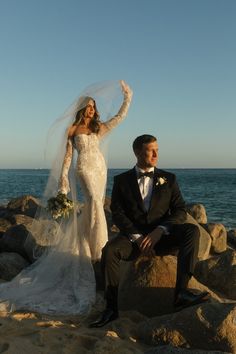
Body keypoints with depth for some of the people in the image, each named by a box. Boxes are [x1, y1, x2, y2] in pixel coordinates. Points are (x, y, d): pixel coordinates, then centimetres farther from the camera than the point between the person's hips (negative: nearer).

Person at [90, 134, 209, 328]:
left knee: (192, 230, -27)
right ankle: (112, 308, -18)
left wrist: (160, 230, -16)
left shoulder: (169, 179, 10)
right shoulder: (122, 180, 7)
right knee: (109, 250, -31)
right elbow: (117, 214, -1)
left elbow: (180, 211, 2)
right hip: (133, 235, -1)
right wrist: (136, 237, -16)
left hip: (162, 237, 1)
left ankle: (181, 291, -32)